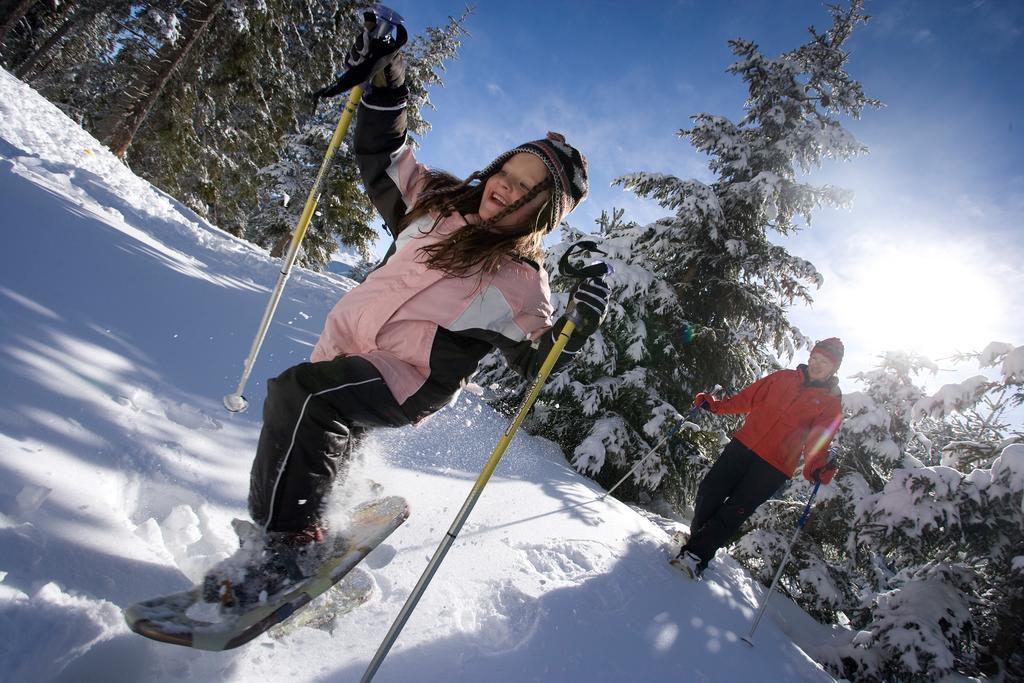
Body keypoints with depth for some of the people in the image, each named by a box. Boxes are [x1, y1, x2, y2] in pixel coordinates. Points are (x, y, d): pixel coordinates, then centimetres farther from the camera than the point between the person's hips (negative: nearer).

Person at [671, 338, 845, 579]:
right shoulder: (783, 377, 13)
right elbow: (749, 397, 16)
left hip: (775, 466, -3)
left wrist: (816, 466, -27)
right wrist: (716, 406, 8)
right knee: (711, 490, -2)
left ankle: (697, 555, -7)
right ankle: (698, 535, 22)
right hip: (744, 444, 4)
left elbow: (818, 439, -9)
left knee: (735, 509, -11)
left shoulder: (832, 404, 4)